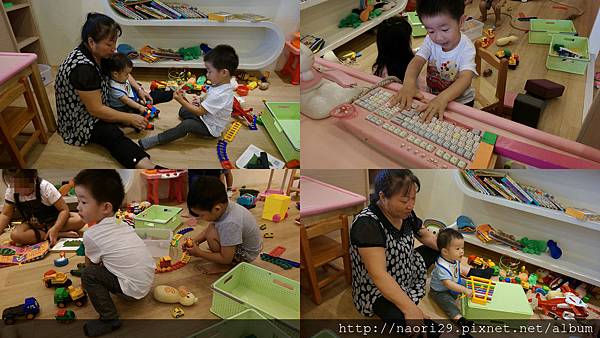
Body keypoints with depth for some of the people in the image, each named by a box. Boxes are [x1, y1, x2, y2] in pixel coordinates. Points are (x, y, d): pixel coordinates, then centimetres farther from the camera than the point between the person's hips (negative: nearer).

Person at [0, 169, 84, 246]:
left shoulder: (45, 187, -23)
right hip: (32, 225, 3)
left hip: (53, 221, -3)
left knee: (79, 220, -31)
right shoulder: (11, 191, -11)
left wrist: (54, 229, -35)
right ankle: (61, 234, -26)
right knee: (15, 235, -33)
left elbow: (64, 209, -22)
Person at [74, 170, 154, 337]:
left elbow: (90, 265, 7)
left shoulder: (91, 235, -13)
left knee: (88, 275, -6)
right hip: (148, 281, 8)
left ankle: (109, 319, -1)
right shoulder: (122, 224, 6)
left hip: (134, 290, -8)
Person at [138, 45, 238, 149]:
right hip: (206, 117, 10)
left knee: (186, 125, -28)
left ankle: (158, 140, -21)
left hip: (211, 129, -10)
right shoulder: (220, 84, -5)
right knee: (183, 111, 18)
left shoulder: (220, 94, -35)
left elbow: (199, 111, -28)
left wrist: (181, 100, -22)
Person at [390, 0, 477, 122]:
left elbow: (465, 78, -37)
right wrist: (409, 83, -47)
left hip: (460, 101, -3)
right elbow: (417, 61, -24)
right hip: (432, 96, 4)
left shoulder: (466, 47, -23)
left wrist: (442, 98, -56)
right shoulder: (430, 40, -10)